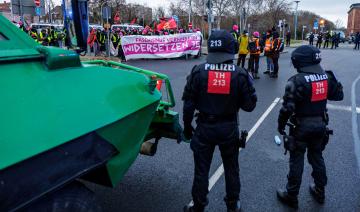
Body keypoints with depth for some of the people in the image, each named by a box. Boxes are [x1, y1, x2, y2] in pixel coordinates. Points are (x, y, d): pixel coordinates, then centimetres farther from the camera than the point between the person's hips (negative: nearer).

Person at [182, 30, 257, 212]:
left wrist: (187, 126, 5)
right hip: (229, 128, 1)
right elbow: (249, 105, -8)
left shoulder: (198, 71, -13)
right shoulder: (240, 74, -12)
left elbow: (189, 104, -8)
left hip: (204, 128, 0)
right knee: (231, 169, 20)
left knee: (201, 170, 14)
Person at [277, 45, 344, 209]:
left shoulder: (297, 81, -22)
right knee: (317, 157, 22)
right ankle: (319, 192, 39)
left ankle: (291, 196, 21)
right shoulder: (327, 77, -3)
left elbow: (288, 107, -22)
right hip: (320, 125, 6)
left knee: (297, 161, 7)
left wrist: (281, 125, -9)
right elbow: (339, 96, 11)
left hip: (301, 127, -6)